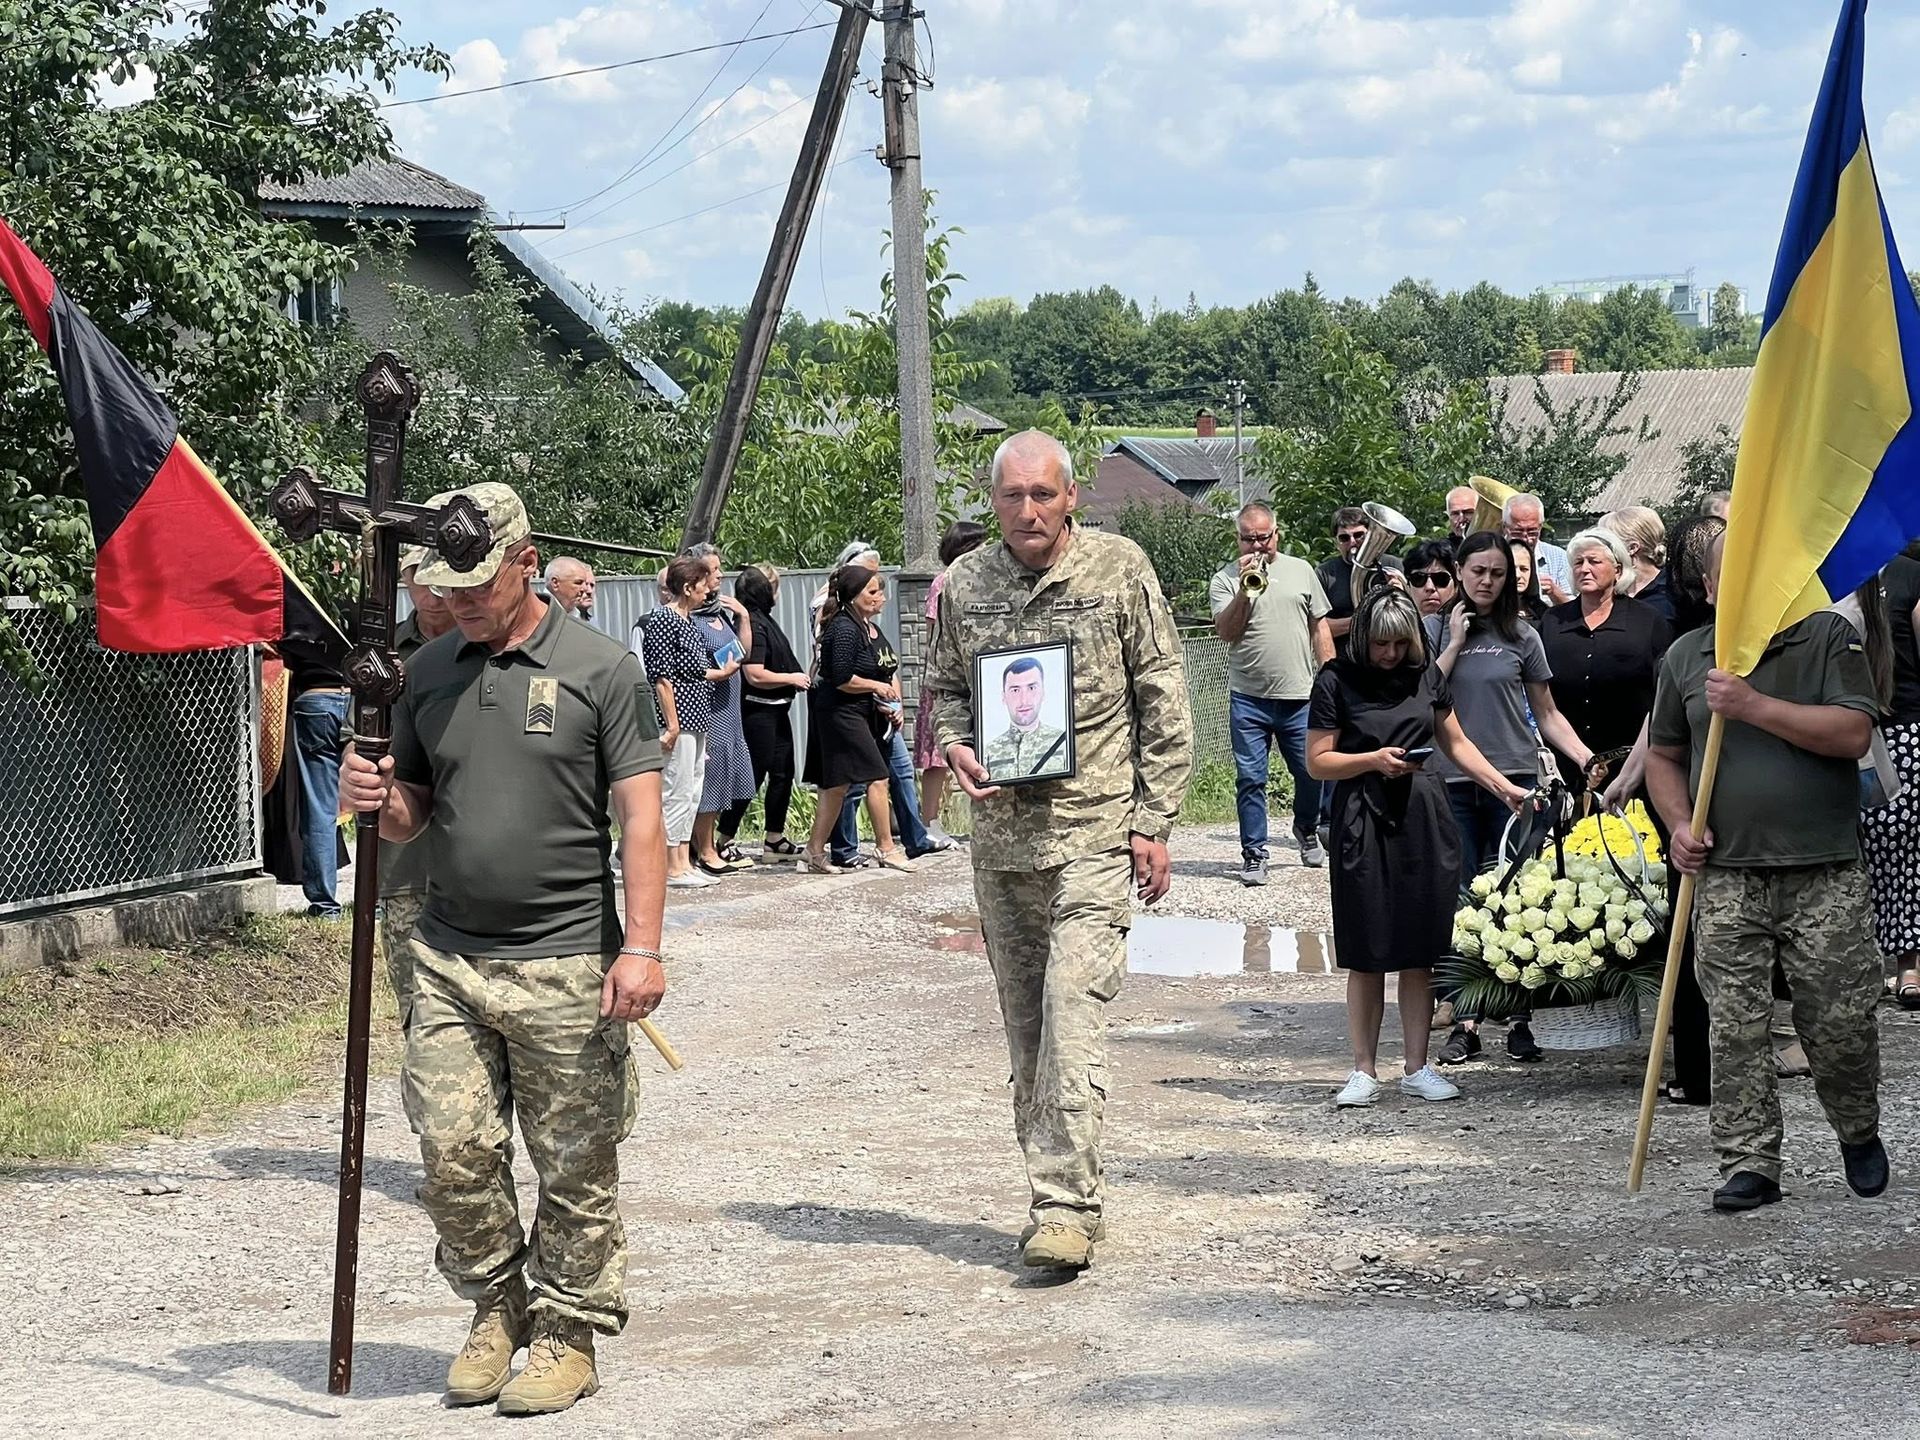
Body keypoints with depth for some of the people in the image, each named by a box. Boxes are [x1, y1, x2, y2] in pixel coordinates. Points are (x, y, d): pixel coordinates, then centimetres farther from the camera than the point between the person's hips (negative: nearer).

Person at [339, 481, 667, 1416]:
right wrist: (374, 800, -5)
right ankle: (497, 1307, 22)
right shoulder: (429, 672, 11)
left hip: (567, 964, -4)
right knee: (453, 1154, 1)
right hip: (449, 960, 4)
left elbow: (640, 818, -5)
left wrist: (641, 946, -14)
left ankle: (569, 1332, 16)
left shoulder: (600, 668, -3)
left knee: (575, 1168, 3)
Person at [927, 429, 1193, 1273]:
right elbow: (945, 687, 20)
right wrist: (955, 746, -3)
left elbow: (1164, 702, 2)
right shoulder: (964, 584, 7)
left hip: (1094, 830, -4)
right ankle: (1062, 1191, 19)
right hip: (1000, 832, 4)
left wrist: (1153, 823, -3)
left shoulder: (1119, 569, -1)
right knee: (1024, 1022, 9)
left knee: (1073, 1009, -15)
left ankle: (1066, 1204, -17)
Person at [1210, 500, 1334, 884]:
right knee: (1250, 779, -2)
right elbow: (1225, 632, -8)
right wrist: (1244, 590, -18)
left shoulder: (1301, 571, 10)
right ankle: (1253, 855, 5)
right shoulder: (1225, 579, 3)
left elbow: (1320, 627, 13)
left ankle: (1306, 831, 35)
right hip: (1248, 699, -2)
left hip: (1300, 696, 2)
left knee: (1311, 772, 8)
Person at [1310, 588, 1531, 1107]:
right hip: (1363, 824, -3)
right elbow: (1318, 760, -2)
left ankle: (1417, 1067, 12)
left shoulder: (1425, 675, 10)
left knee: (1419, 951, 4)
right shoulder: (1337, 680, -2)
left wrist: (1503, 786, 11)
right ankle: (1364, 1070, 9)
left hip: (1423, 818, 3)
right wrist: (1374, 760, -16)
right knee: (1366, 953, 0)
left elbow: (1455, 743, 19)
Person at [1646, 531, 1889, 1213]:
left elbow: (1852, 734, -12)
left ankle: (1859, 1133, 26)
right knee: (1736, 1029, -2)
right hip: (1726, 879, 2)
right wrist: (1680, 825, 3)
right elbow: (1664, 756, 20)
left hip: (1825, 875, -2)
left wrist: (1755, 706, -17)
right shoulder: (1685, 656, 12)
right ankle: (1748, 1164, 5)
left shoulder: (1829, 637, 1)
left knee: (1841, 1023, 1)